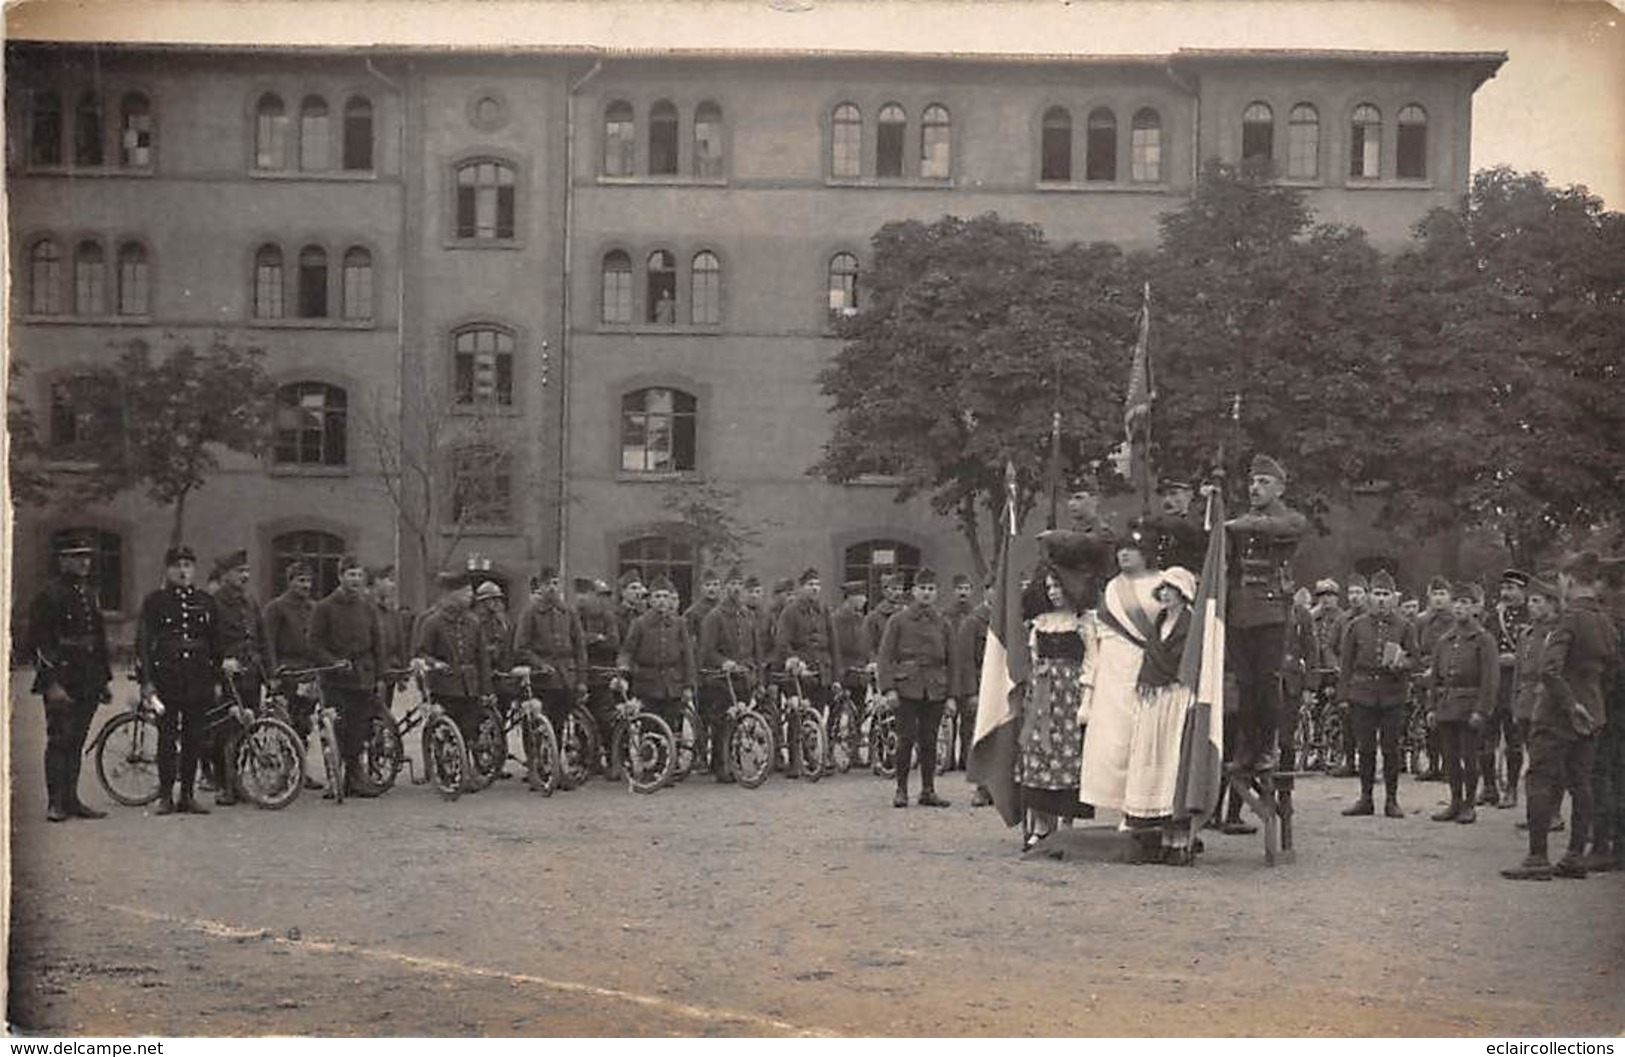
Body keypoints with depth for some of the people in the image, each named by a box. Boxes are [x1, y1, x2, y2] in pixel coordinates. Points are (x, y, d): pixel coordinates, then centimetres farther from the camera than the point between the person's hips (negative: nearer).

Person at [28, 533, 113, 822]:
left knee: (76, 742, 9)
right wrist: (51, 683, -17)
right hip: (61, 681, -7)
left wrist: (104, 680, 18)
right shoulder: (48, 595, -6)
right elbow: (37, 643, -11)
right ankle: (56, 803, -2)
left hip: (87, 683, 7)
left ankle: (71, 799, 14)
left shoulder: (91, 595, 17)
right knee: (59, 741, -5)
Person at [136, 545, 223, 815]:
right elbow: (143, 642, -1)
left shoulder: (206, 602, 12)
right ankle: (165, 796, 5)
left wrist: (216, 679, 11)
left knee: (193, 739, 4)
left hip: (198, 679, 3)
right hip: (166, 678, -3)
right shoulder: (154, 601, 2)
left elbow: (215, 644, 16)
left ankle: (187, 796, 11)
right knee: (167, 737, -2)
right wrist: (146, 680, -8)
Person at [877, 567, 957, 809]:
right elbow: (885, 657, -1)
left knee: (929, 741, 5)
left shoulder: (943, 624, 12)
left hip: (935, 690, 3)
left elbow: (951, 661, 14)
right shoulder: (898, 621, 2)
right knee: (906, 739, -5)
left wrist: (952, 695, 8)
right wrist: (888, 688, -11)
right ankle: (901, 790, 5)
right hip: (907, 687, -3)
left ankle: (928, 791, 13)